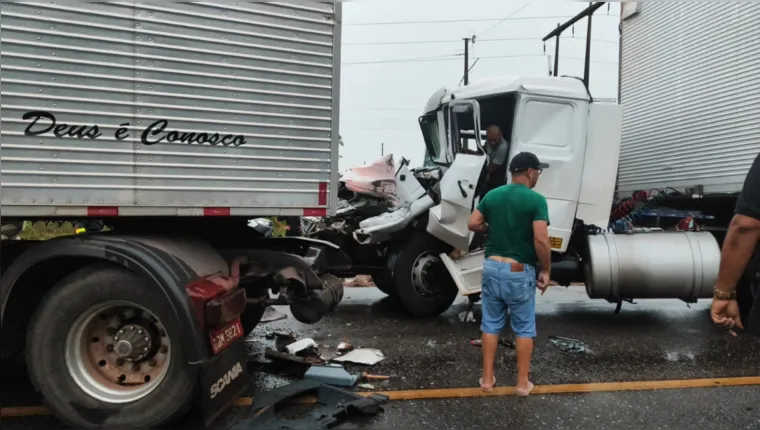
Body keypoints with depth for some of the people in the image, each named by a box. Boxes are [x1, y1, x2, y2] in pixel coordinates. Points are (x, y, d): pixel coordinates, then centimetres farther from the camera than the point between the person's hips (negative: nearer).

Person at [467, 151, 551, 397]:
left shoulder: (492, 195, 5)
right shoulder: (536, 200, -11)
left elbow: (473, 224, 4)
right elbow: (541, 240, -18)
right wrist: (546, 270, -6)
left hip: (492, 266, 4)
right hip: (520, 272, -4)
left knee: (491, 324, 13)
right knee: (524, 328, 10)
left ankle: (487, 379, 20)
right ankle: (522, 383, 18)